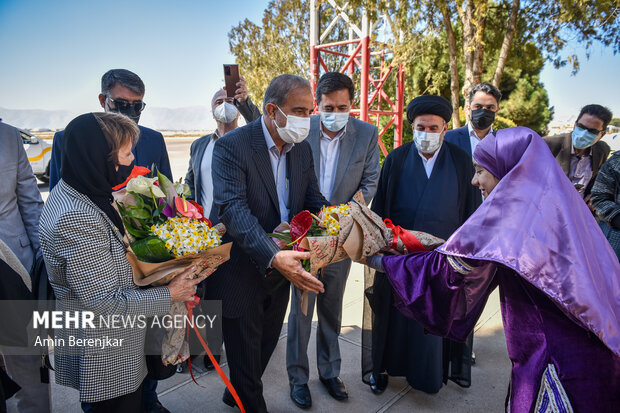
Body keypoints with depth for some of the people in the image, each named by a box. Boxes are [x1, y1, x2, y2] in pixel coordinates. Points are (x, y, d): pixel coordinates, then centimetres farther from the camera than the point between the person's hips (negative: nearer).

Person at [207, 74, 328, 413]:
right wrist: (273, 256, -42)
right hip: (242, 270, -7)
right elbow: (232, 208, -31)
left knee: (266, 344, 25)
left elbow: (314, 200, 4)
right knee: (244, 352, 13)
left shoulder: (302, 149, 2)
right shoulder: (231, 146, -20)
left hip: (281, 268, 7)